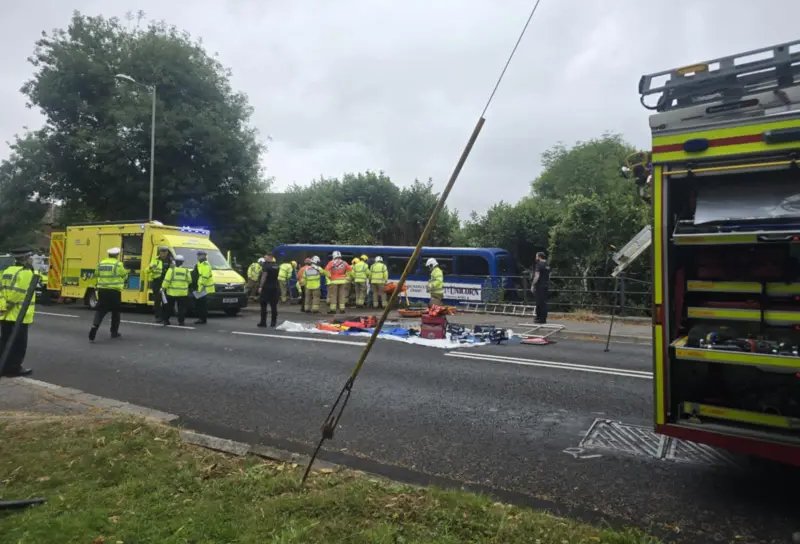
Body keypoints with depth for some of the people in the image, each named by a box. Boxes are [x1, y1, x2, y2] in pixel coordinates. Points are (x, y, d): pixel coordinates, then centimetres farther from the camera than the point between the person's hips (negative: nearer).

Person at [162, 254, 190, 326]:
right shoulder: (186, 270, 0)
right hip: (182, 293, 0)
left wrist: (164, 287, -1)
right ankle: (181, 321, 5)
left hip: (172, 292, 0)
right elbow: (189, 281, 6)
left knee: (169, 307, 10)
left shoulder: (171, 269, -5)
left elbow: (167, 280, -9)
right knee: (181, 307, 6)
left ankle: (166, 320, 13)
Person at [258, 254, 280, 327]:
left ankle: (263, 322, -1)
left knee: (263, 305, 0)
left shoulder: (266, 265, -11)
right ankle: (273, 322, 7)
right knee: (273, 306, 7)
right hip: (275, 287, 6)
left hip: (266, 287, -6)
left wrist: (260, 286, -16)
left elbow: (264, 276, -16)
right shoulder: (277, 265, 11)